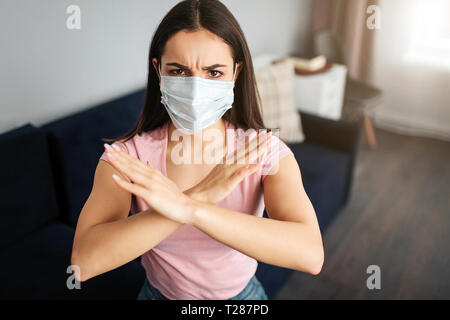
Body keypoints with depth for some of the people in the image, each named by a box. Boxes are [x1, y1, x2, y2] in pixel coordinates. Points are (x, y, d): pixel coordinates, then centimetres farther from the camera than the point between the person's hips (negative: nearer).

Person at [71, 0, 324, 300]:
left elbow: (310, 255, -34)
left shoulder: (266, 150, -21)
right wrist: (199, 195, -39)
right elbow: (84, 261, -32)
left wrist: (190, 208, -43)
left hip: (243, 292, 0)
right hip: (159, 292, 0)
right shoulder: (125, 155, -20)